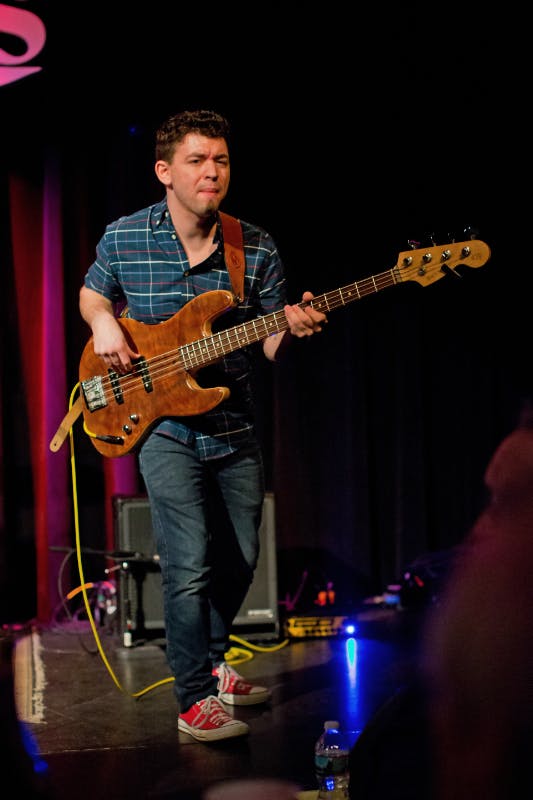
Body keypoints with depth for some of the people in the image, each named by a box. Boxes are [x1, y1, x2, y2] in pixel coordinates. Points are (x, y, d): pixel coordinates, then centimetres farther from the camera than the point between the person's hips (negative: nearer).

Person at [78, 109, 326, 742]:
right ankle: (195, 701, 3)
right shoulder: (123, 239, -6)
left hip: (235, 429, 4)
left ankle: (210, 662, 37)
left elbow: (270, 346, 1)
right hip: (163, 427, -3)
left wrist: (290, 329, -22)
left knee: (239, 559, 13)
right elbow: (91, 295, 13)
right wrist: (104, 324, -9)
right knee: (190, 566, -11)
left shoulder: (258, 249, -3)